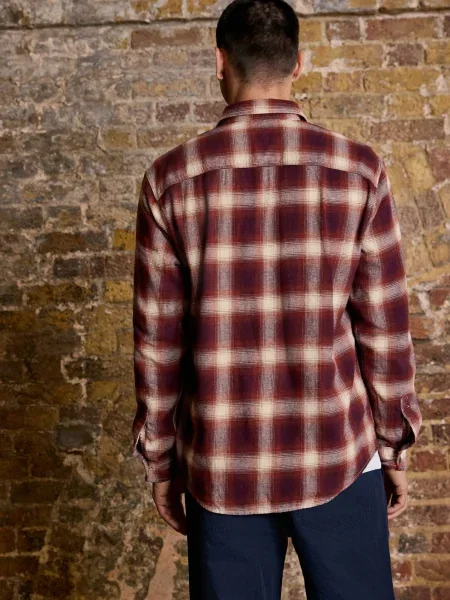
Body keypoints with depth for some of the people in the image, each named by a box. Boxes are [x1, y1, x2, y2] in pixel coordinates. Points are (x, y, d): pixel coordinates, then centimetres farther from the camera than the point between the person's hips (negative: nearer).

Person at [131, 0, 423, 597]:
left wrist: (160, 459, 8)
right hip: (338, 456, 0)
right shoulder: (358, 169, -6)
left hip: (223, 464, 1)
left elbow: (158, 339, -3)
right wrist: (396, 447, 9)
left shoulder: (172, 177, -6)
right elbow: (385, 327, -4)